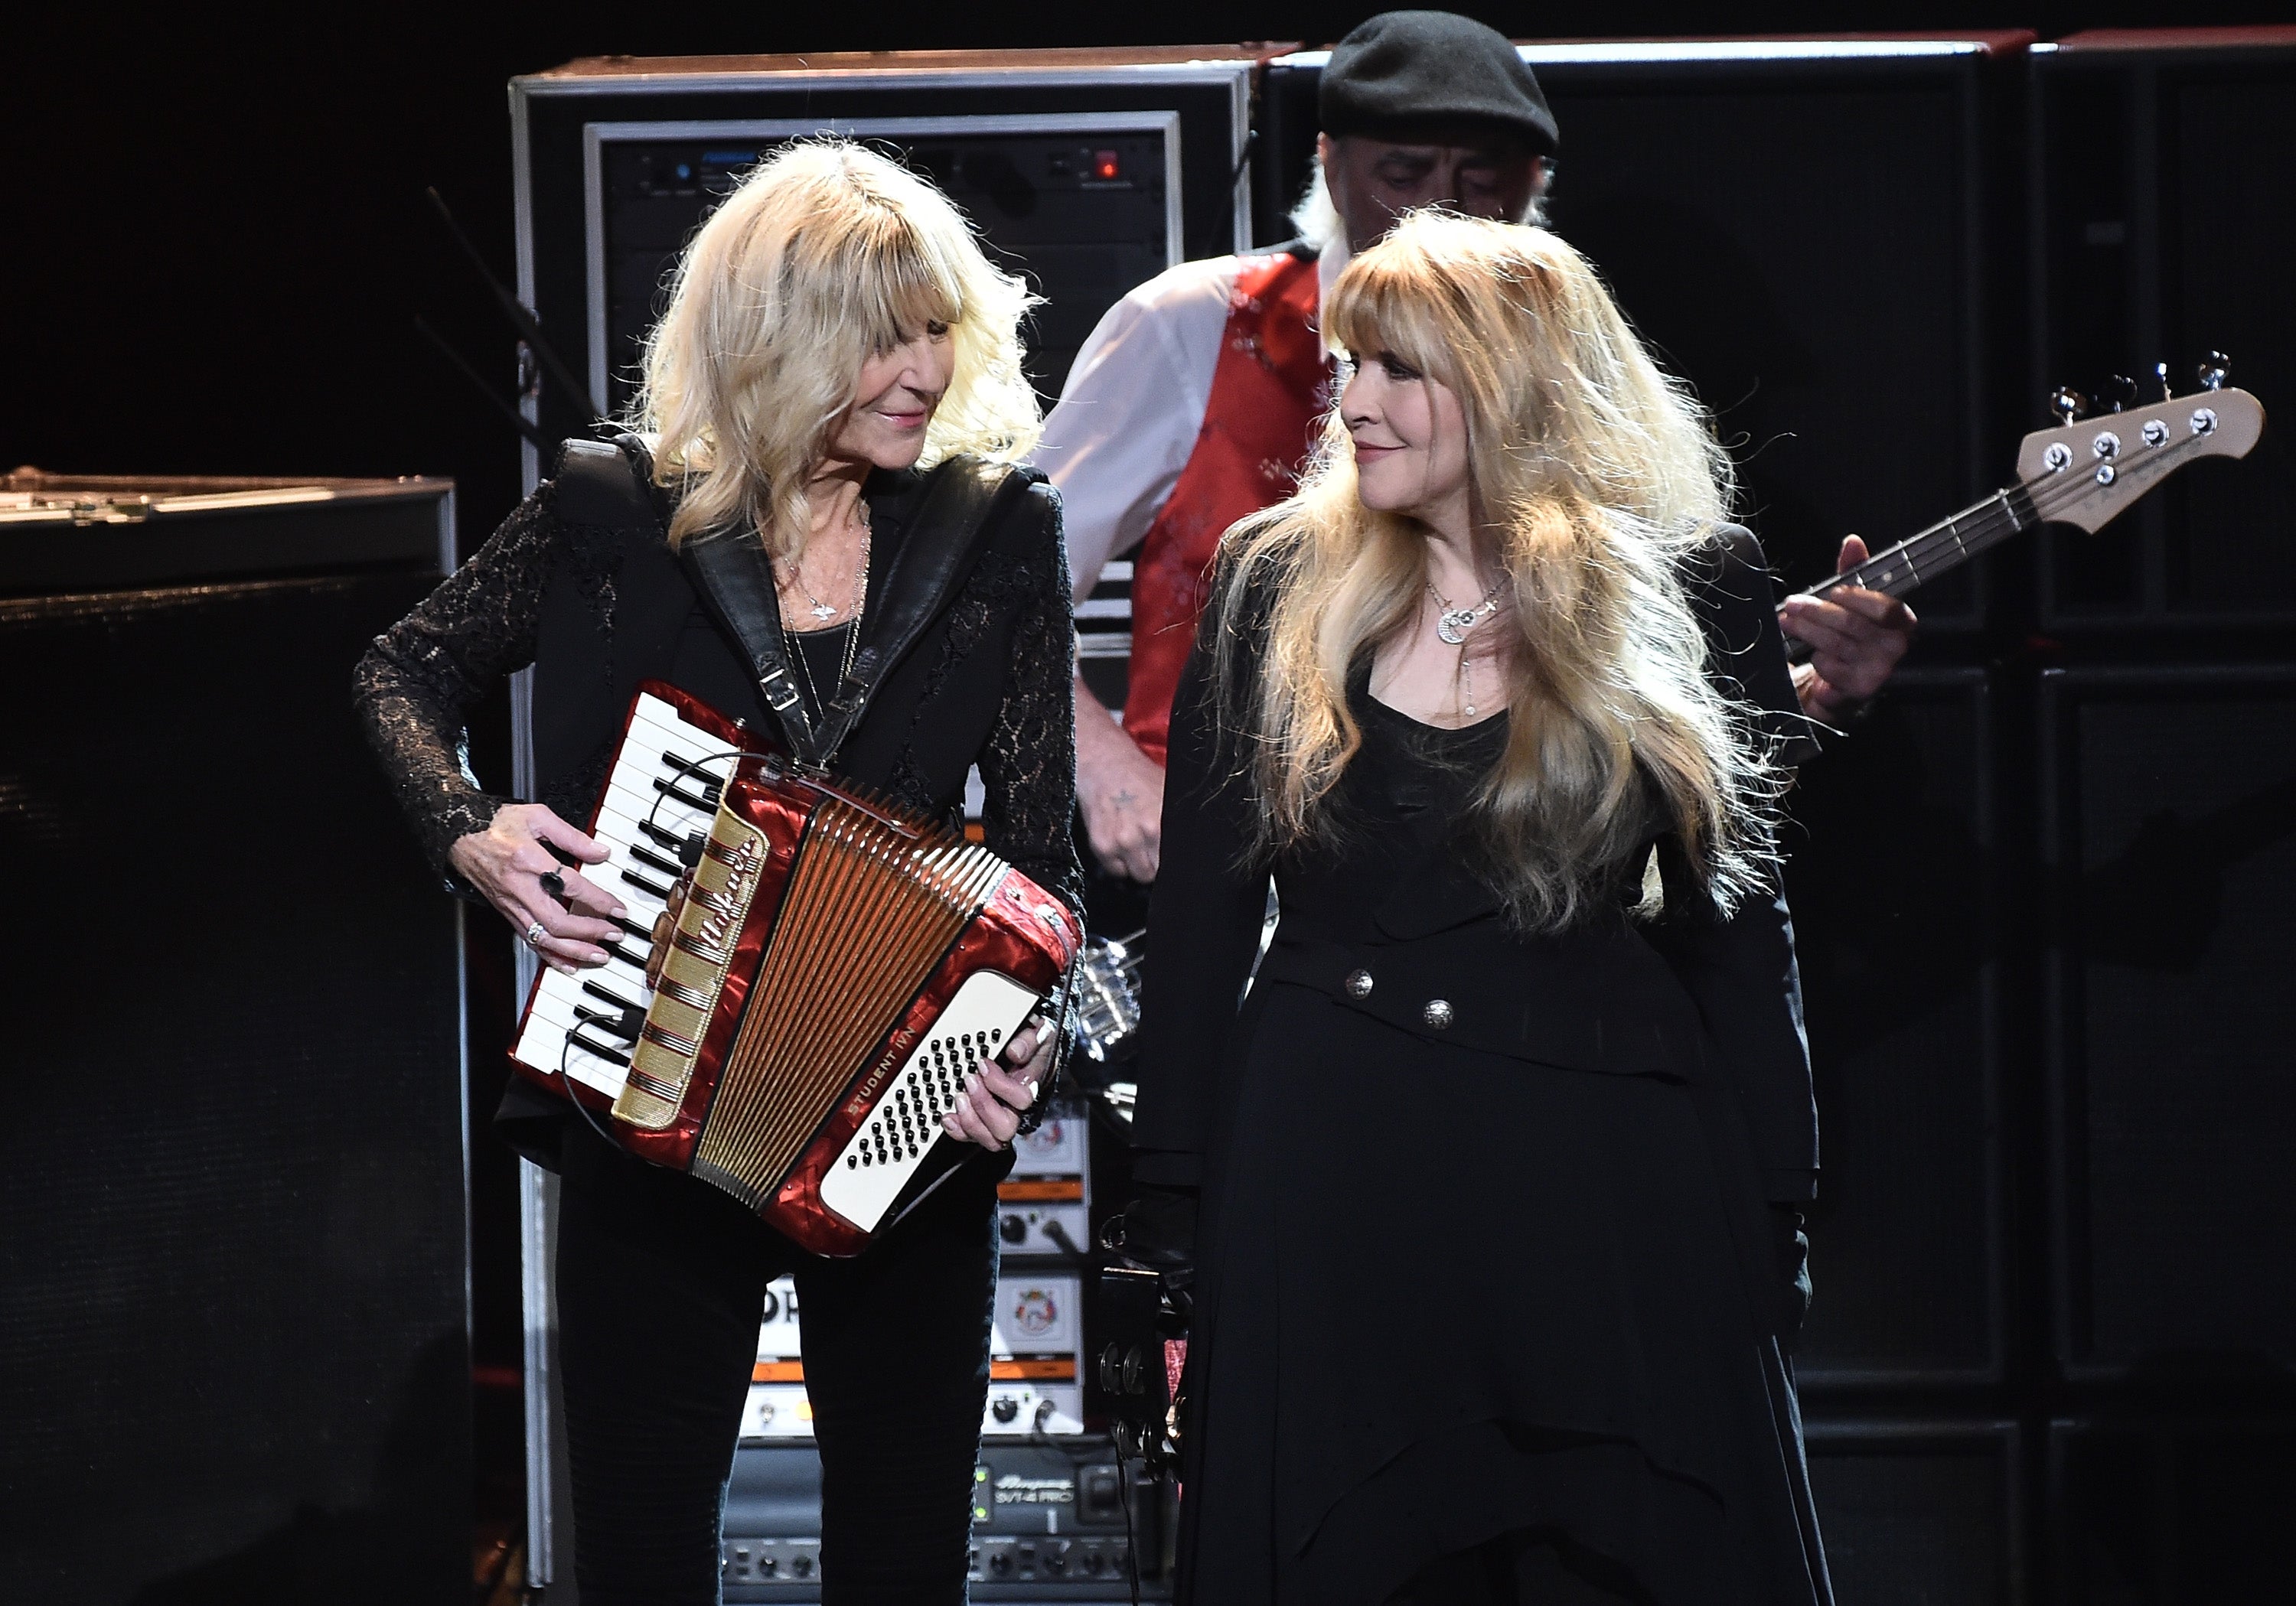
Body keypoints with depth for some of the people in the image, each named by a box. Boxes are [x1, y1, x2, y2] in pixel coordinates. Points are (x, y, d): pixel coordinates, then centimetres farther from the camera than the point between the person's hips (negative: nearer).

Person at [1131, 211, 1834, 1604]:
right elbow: (1201, 915, 6)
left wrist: (1769, 1224, 0)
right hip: (1326, 1185, 1)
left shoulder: (1688, 594, 0)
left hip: (1608, 1182, -1)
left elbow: (1736, 919, 4)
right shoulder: (1281, 586, 5)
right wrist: (1179, 1223, 2)